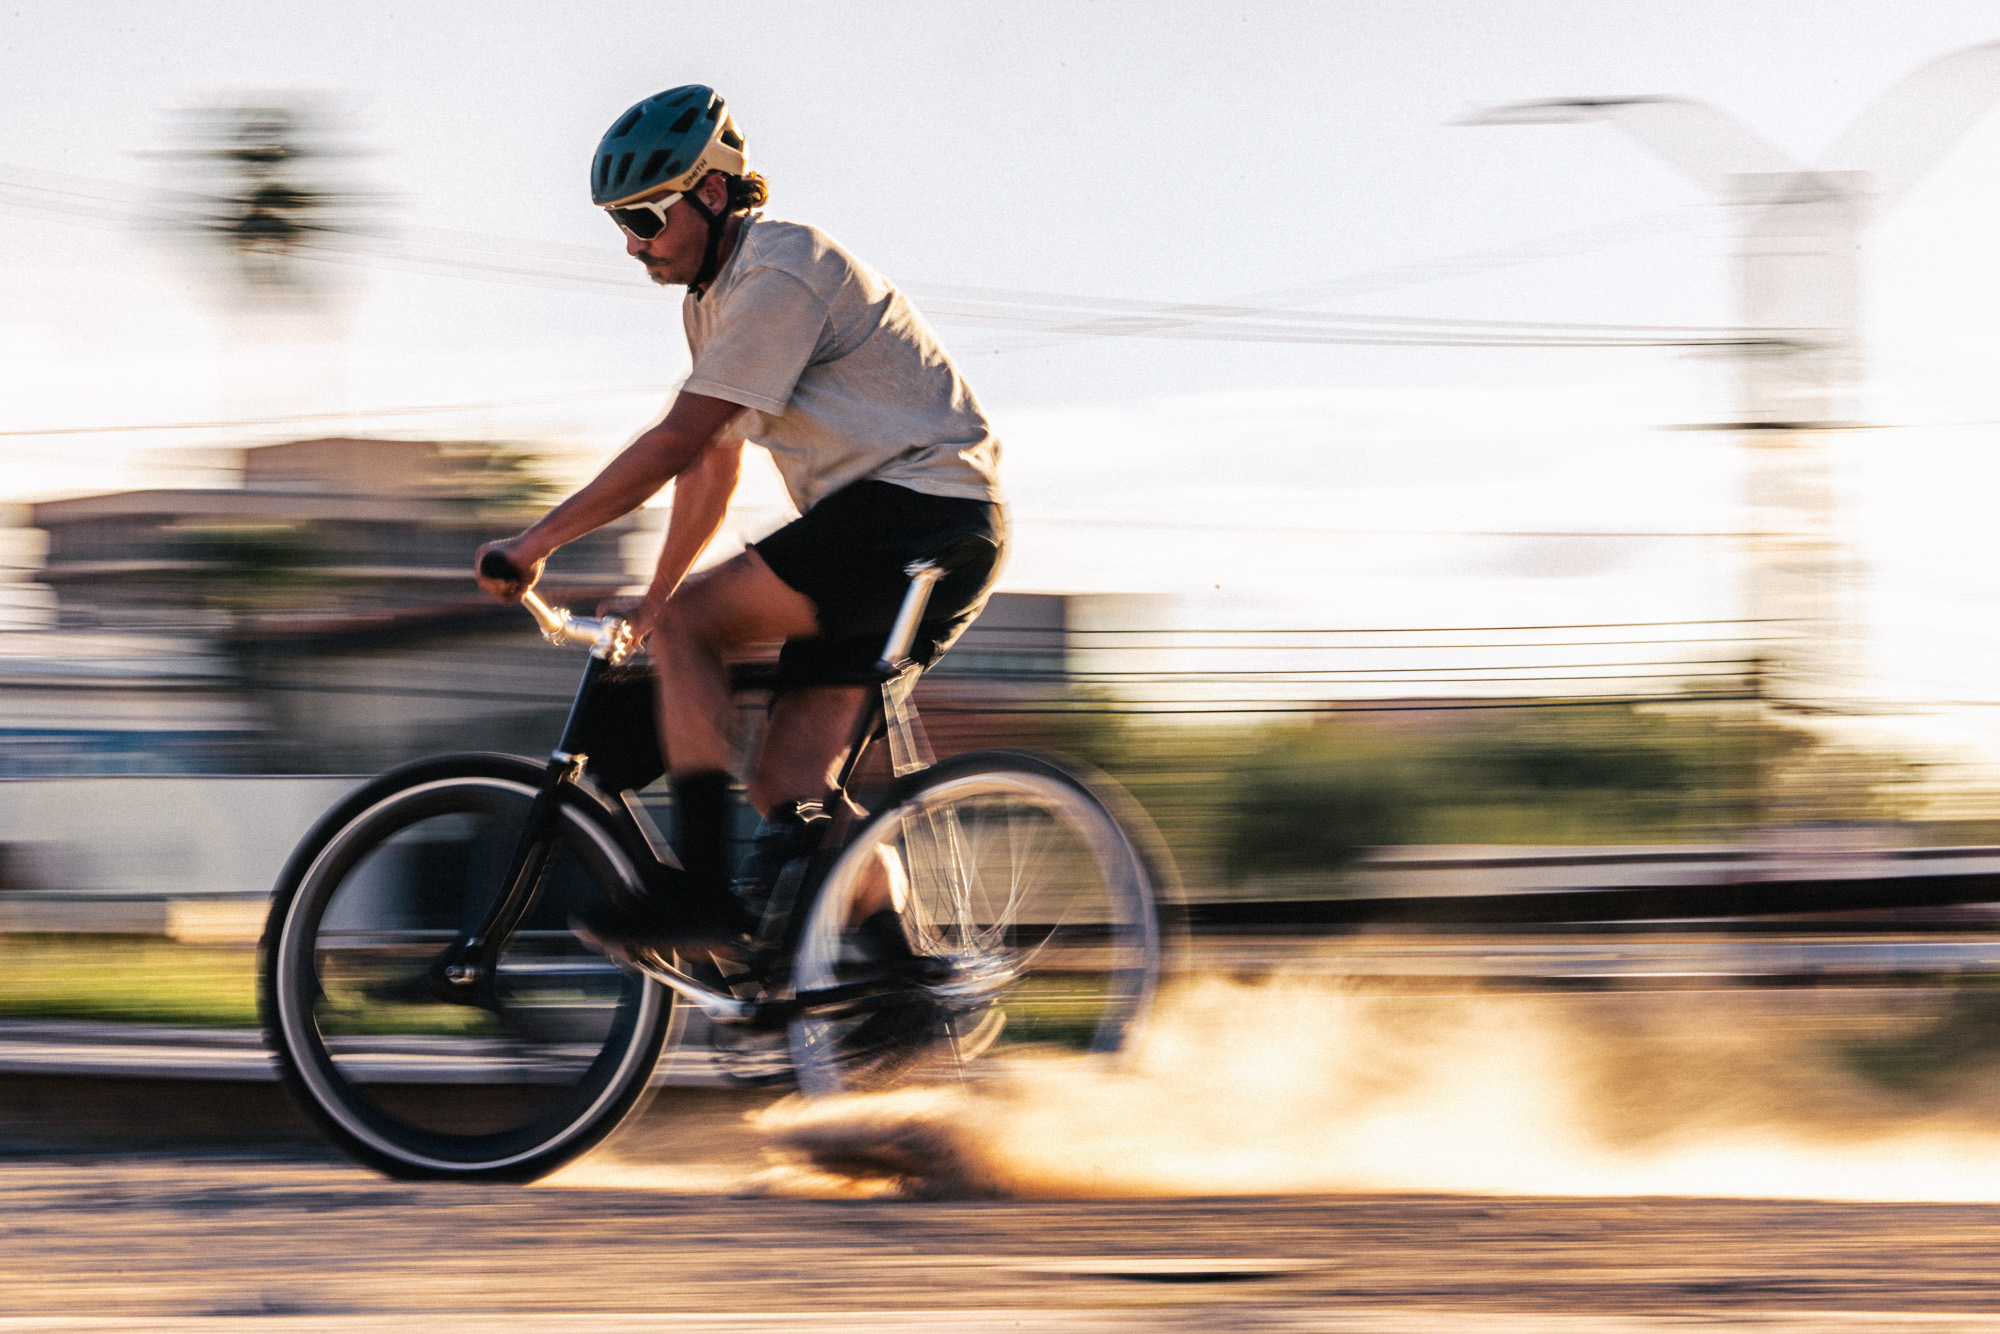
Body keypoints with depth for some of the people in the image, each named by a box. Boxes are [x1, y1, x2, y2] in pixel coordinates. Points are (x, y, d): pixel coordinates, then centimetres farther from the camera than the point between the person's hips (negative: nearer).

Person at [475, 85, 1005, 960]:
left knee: (690, 625, -16)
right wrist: (651, 602, 24)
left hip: (923, 513, -10)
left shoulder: (780, 273, -16)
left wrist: (537, 542, -18)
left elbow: (679, 441, -21)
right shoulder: (715, 296, 16)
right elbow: (713, 464, 25)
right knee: (786, 785, 2)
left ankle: (702, 895, -19)